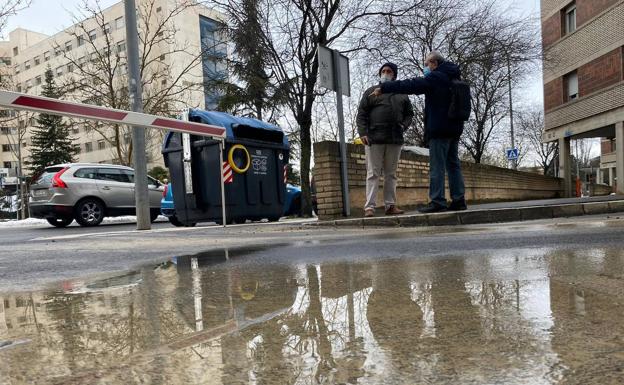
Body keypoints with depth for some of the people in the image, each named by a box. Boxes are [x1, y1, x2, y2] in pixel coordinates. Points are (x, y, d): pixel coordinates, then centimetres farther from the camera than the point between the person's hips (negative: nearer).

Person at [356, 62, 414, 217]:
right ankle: (369, 206, -8)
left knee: (391, 174, 5)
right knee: (373, 173, -6)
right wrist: (363, 133, -11)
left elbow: (409, 113, 22)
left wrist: (404, 126, 1)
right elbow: (361, 114, 3)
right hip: (374, 138, -3)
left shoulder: (402, 94, 20)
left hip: (395, 139, 4)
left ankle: (390, 205, 9)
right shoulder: (371, 92, 11)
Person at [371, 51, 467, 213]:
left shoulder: (435, 77, -9)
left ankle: (437, 201, -9)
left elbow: (409, 85, -15)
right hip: (455, 129, 9)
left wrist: (383, 88, -13)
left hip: (439, 129, -9)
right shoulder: (455, 78, 20)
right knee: (453, 165, 9)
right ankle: (458, 200, 10)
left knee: (437, 166, -8)